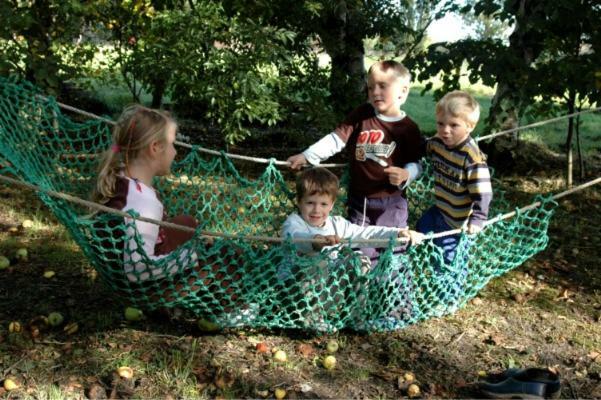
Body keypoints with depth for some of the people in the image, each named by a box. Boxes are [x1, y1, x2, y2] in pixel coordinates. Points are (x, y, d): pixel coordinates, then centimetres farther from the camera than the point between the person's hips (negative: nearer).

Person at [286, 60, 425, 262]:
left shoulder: (408, 128, -7)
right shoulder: (361, 114, -3)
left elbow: (416, 164, -1)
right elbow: (336, 139, -6)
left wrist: (405, 175, -22)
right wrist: (307, 156, -16)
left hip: (391, 202, -2)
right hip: (358, 200, 2)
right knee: (361, 254, 14)